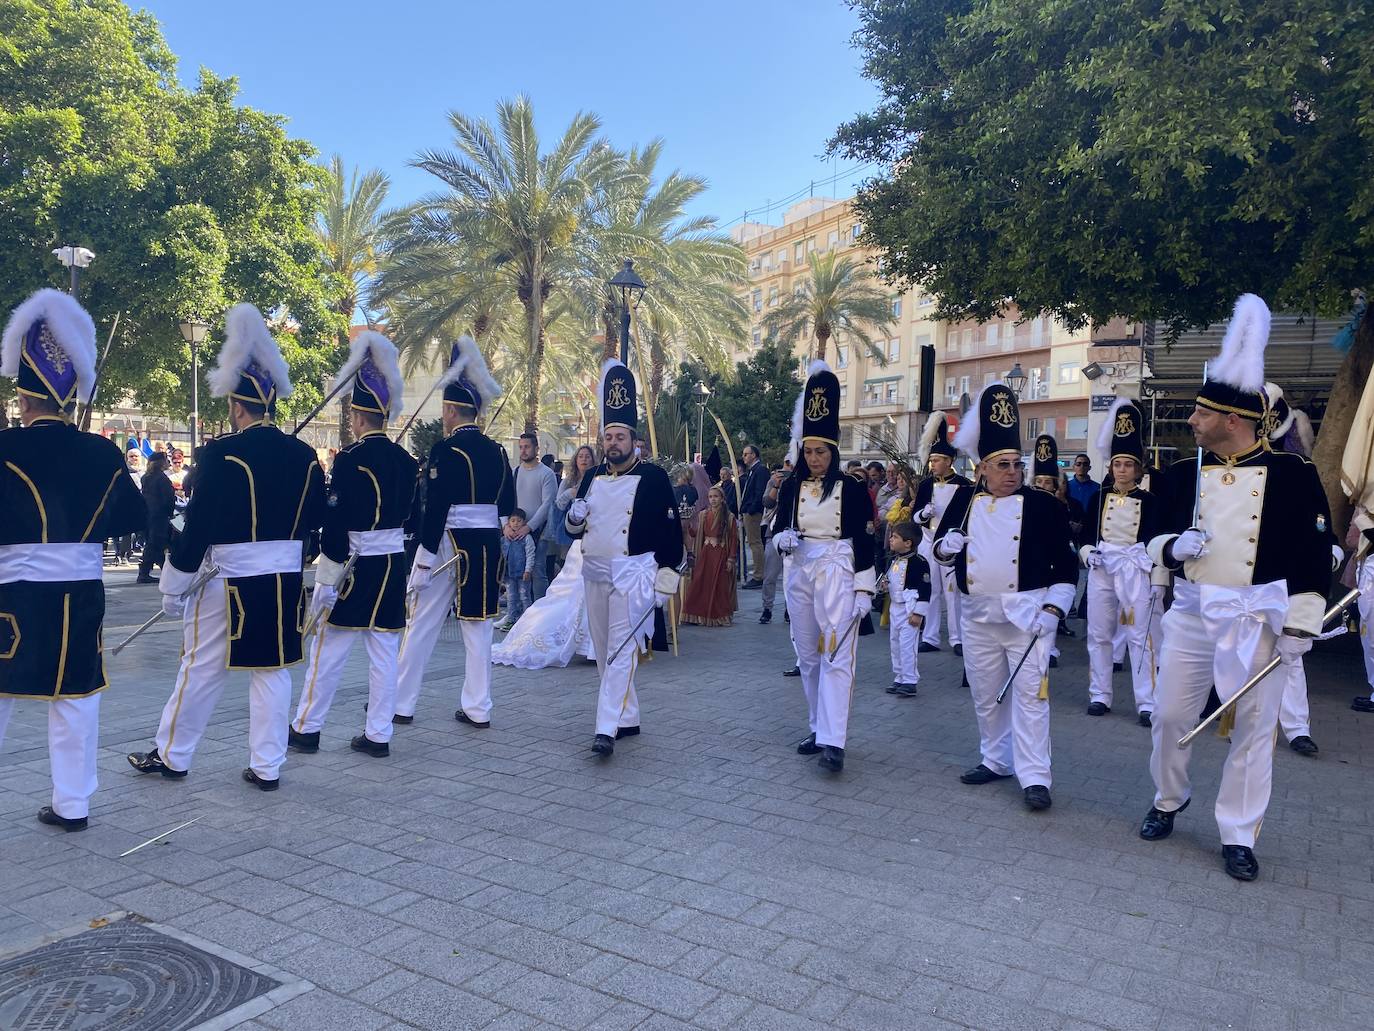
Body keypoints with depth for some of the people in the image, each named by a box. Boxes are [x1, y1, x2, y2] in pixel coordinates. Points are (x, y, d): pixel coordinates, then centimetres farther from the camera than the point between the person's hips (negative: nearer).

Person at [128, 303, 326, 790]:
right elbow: (316, 521, 10)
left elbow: (198, 526, -12)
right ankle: (267, 766, 15)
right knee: (273, 672, 10)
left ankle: (171, 755, 26)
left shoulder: (222, 454, -14)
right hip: (287, 580, 5)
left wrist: (172, 586, -2)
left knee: (201, 670, 10)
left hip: (231, 582, -4)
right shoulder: (306, 455, 1)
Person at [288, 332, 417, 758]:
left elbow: (336, 525, -16)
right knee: (384, 652, 8)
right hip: (394, 564, 6)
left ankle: (306, 728, 17)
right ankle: (378, 734, 14)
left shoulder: (350, 459, -15)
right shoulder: (406, 460, 4)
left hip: (355, 567, -6)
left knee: (328, 649, 6)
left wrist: (325, 582, -13)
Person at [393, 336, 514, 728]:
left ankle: (401, 703, 14)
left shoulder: (446, 450, -13)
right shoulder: (497, 451, 7)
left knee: (422, 624, 5)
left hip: (450, 543, -6)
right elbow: (507, 504, 11)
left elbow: (436, 508, -16)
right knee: (478, 625, 10)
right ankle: (477, 708, 13)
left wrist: (424, 561, -13)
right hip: (488, 545, 6)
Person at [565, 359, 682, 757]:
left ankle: (607, 729, -13)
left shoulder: (653, 477, -5)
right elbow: (575, 529, 17)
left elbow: (670, 529, -5)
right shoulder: (592, 478, 12)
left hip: (632, 574, -7)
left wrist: (667, 576, -9)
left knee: (622, 650, -11)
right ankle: (628, 719, 24)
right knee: (604, 651, 12)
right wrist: (574, 517, -7)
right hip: (594, 573, 7)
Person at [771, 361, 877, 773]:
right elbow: (778, 526, 7)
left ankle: (833, 741, -13)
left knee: (837, 655, -11)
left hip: (837, 576, -5)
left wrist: (865, 591, -8)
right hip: (799, 575, 5)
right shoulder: (792, 486, 5)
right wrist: (783, 537, -17)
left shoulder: (852, 488, -5)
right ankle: (818, 728, 25)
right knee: (807, 656, 12)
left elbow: (864, 542, -5)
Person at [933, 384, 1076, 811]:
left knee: (1029, 692, -4)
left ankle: (1034, 776, 3)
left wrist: (1053, 608, -12)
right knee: (985, 694, 14)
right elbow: (940, 551, 10)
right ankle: (996, 761, 29)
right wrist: (946, 546, -13)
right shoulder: (965, 500, 4)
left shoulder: (1044, 505, -4)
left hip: (1028, 611, -4)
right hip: (978, 614, 4)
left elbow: (1065, 564, -2)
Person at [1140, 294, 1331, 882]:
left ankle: (1238, 836, 19)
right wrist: (1173, 547, -13)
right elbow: (1158, 538, 11)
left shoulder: (1293, 475, -7)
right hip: (1191, 614, 3)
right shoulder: (1185, 474, 3)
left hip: (1258, 620, -3)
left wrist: (1300, 625, -10)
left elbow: (1313, 557, -6)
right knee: (1170, 715, 9)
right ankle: (1168, 801, 33)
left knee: (1254, 728, 6)